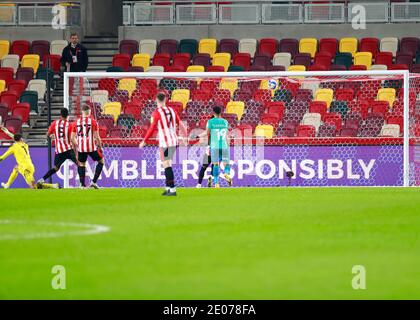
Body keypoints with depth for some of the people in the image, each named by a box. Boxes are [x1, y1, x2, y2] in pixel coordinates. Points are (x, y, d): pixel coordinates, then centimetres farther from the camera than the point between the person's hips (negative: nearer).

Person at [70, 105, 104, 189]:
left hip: (81, 148, 3)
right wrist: (100, 147, 6)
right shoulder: (93, 121, -4)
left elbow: (72, 138, 7)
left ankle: (82, 184, 7)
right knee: (101, 161, 15)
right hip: (92, 147, -3)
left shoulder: (76, 122, 5)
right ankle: (94, 182, 4)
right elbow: (96, 137, -8)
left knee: (81, 164, 18)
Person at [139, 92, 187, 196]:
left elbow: (152, 129, -12)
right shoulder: (171, 111, 9)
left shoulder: (156, 113, -8)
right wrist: (185, 136, 27)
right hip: (173, 141, 6)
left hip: (165, 143, -6)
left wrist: (144, 141, -5)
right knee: (167, 164, 16)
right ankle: (168, 188, 20)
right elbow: (180, 125, 13)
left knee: (167, 165, -5)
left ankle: (173, 189, -11)